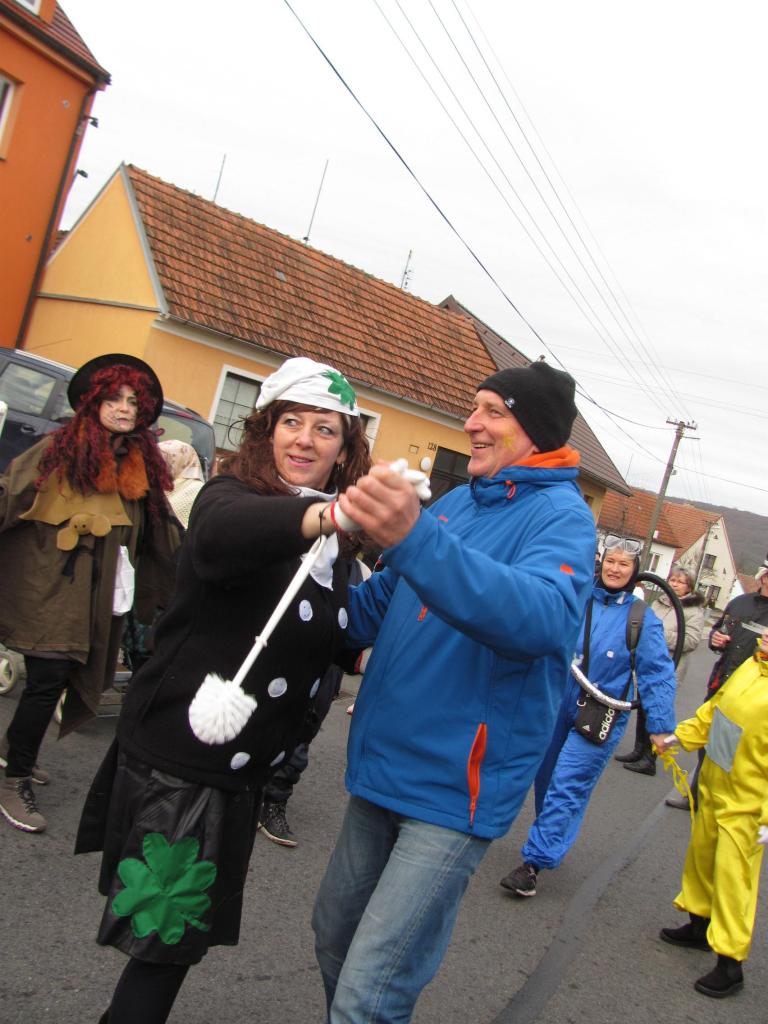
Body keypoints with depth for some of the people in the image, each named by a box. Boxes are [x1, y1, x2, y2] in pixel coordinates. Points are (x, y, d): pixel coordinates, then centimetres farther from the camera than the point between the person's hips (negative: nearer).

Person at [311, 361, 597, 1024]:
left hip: (455, 789, -7)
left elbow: (543, 616, -34)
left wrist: (414, 538, -46)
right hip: (383, 767, 7)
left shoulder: (561, 516, -12)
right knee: (335, 935, 21)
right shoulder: (454, 502, 9)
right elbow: (377, 608, 17)